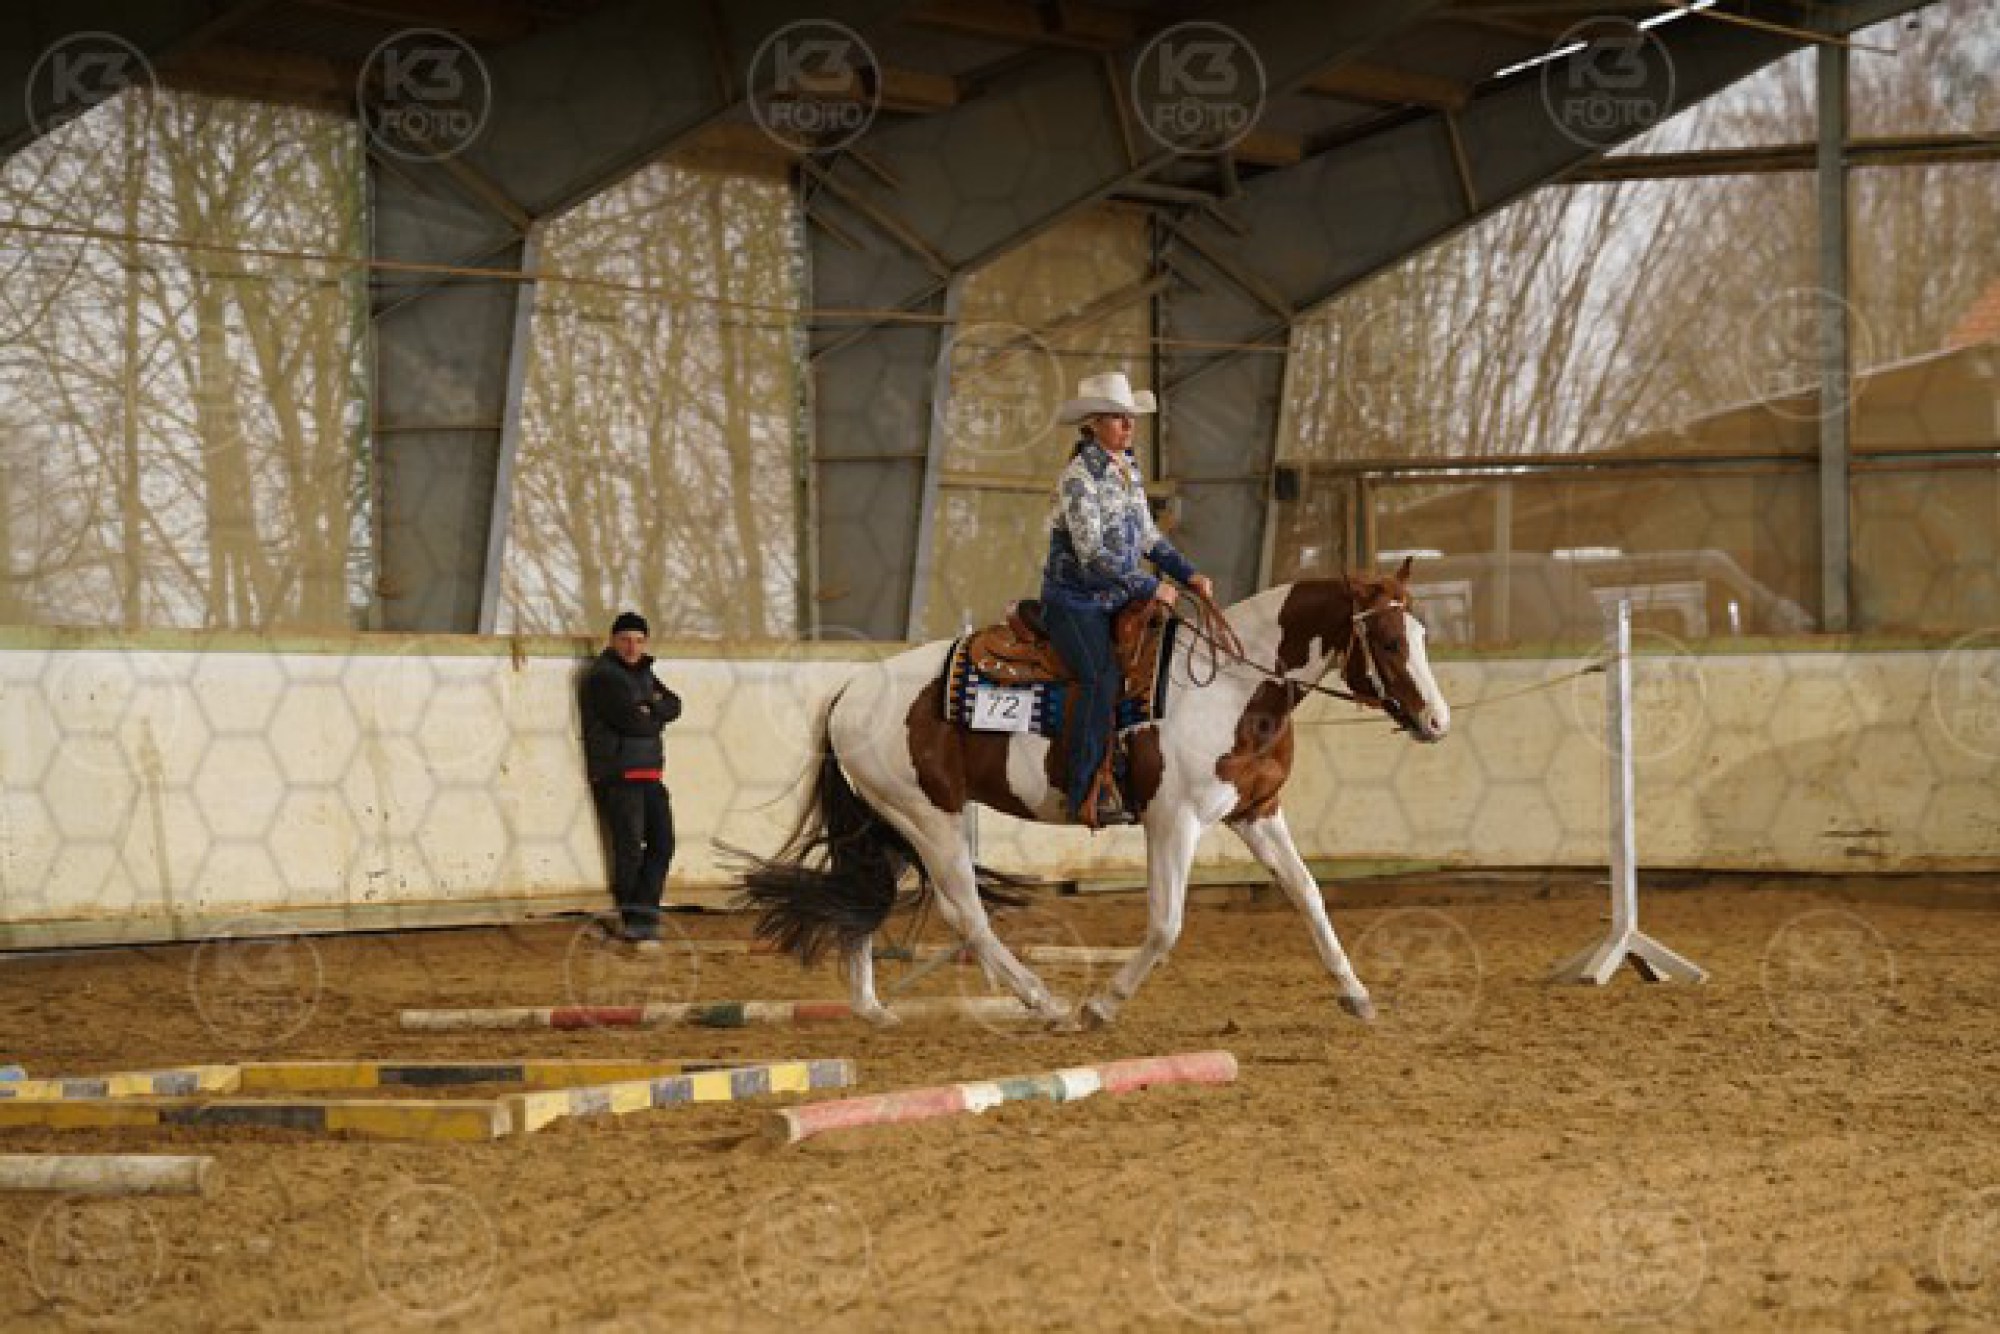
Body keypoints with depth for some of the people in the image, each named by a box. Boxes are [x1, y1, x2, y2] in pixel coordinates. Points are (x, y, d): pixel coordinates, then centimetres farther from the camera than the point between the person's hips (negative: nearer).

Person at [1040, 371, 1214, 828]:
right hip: (1074, 601, -9)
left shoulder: (1129, 471, 12)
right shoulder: (1080, 475, -14)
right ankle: (1086, 796, -31)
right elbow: (1092, 555, -20)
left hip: (1117, 600, 9)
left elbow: (1148, 538, 21)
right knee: (1104, 675, -28)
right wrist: (1150, 587, -19)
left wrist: (1189, 575, 8)